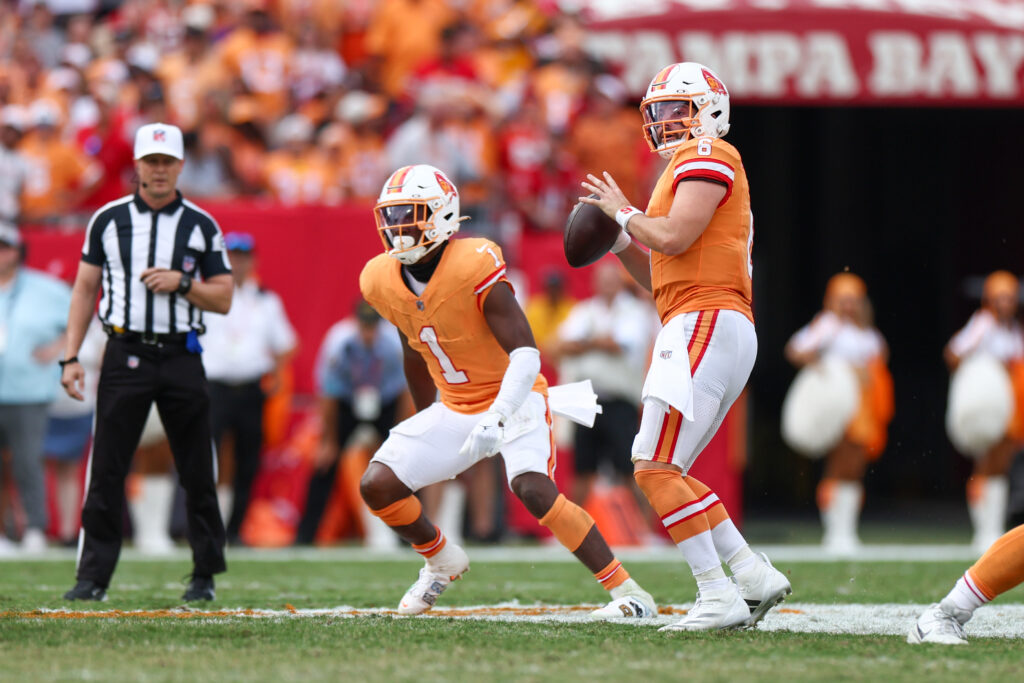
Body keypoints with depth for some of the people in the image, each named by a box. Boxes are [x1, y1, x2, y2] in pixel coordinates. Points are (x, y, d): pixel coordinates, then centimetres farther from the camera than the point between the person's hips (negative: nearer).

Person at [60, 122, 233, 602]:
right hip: (125, 355, 0)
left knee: (198, 473, 2)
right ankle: (93, 576, -3)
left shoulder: (201, 226, 7)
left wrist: (181, 283, -11)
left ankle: (204, 576, 13)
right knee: (105, 471, -5)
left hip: (181, 357, 0)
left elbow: (223, 300, 7)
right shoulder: (109, 220, 7)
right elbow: (85, 289, 9)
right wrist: (71, 356, 1)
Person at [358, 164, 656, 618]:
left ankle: (628, 593, -22)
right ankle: (442, 562, 23)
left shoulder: (475, 268, -26)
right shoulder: (382, 282, -5)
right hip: (455, 408, 6)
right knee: (377, 485, -6)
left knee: (534, 490, -29)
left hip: (512, 398, -6)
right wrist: (425, 419, 26)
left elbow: (526, 354, -30)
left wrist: (497, 418, -43)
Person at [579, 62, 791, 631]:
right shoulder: (693, 167, 27)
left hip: (706, 325, -10)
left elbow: (673, 238, -17)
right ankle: (755, 575, 6)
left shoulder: (708, 156, -3)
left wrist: (623, 211, -1)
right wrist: (619, 241, 18)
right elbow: (665, 278, 28)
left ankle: (720, 597, -17)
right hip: (724, 330, 10)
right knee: (668, 473, 9)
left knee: (655, 467, -14)